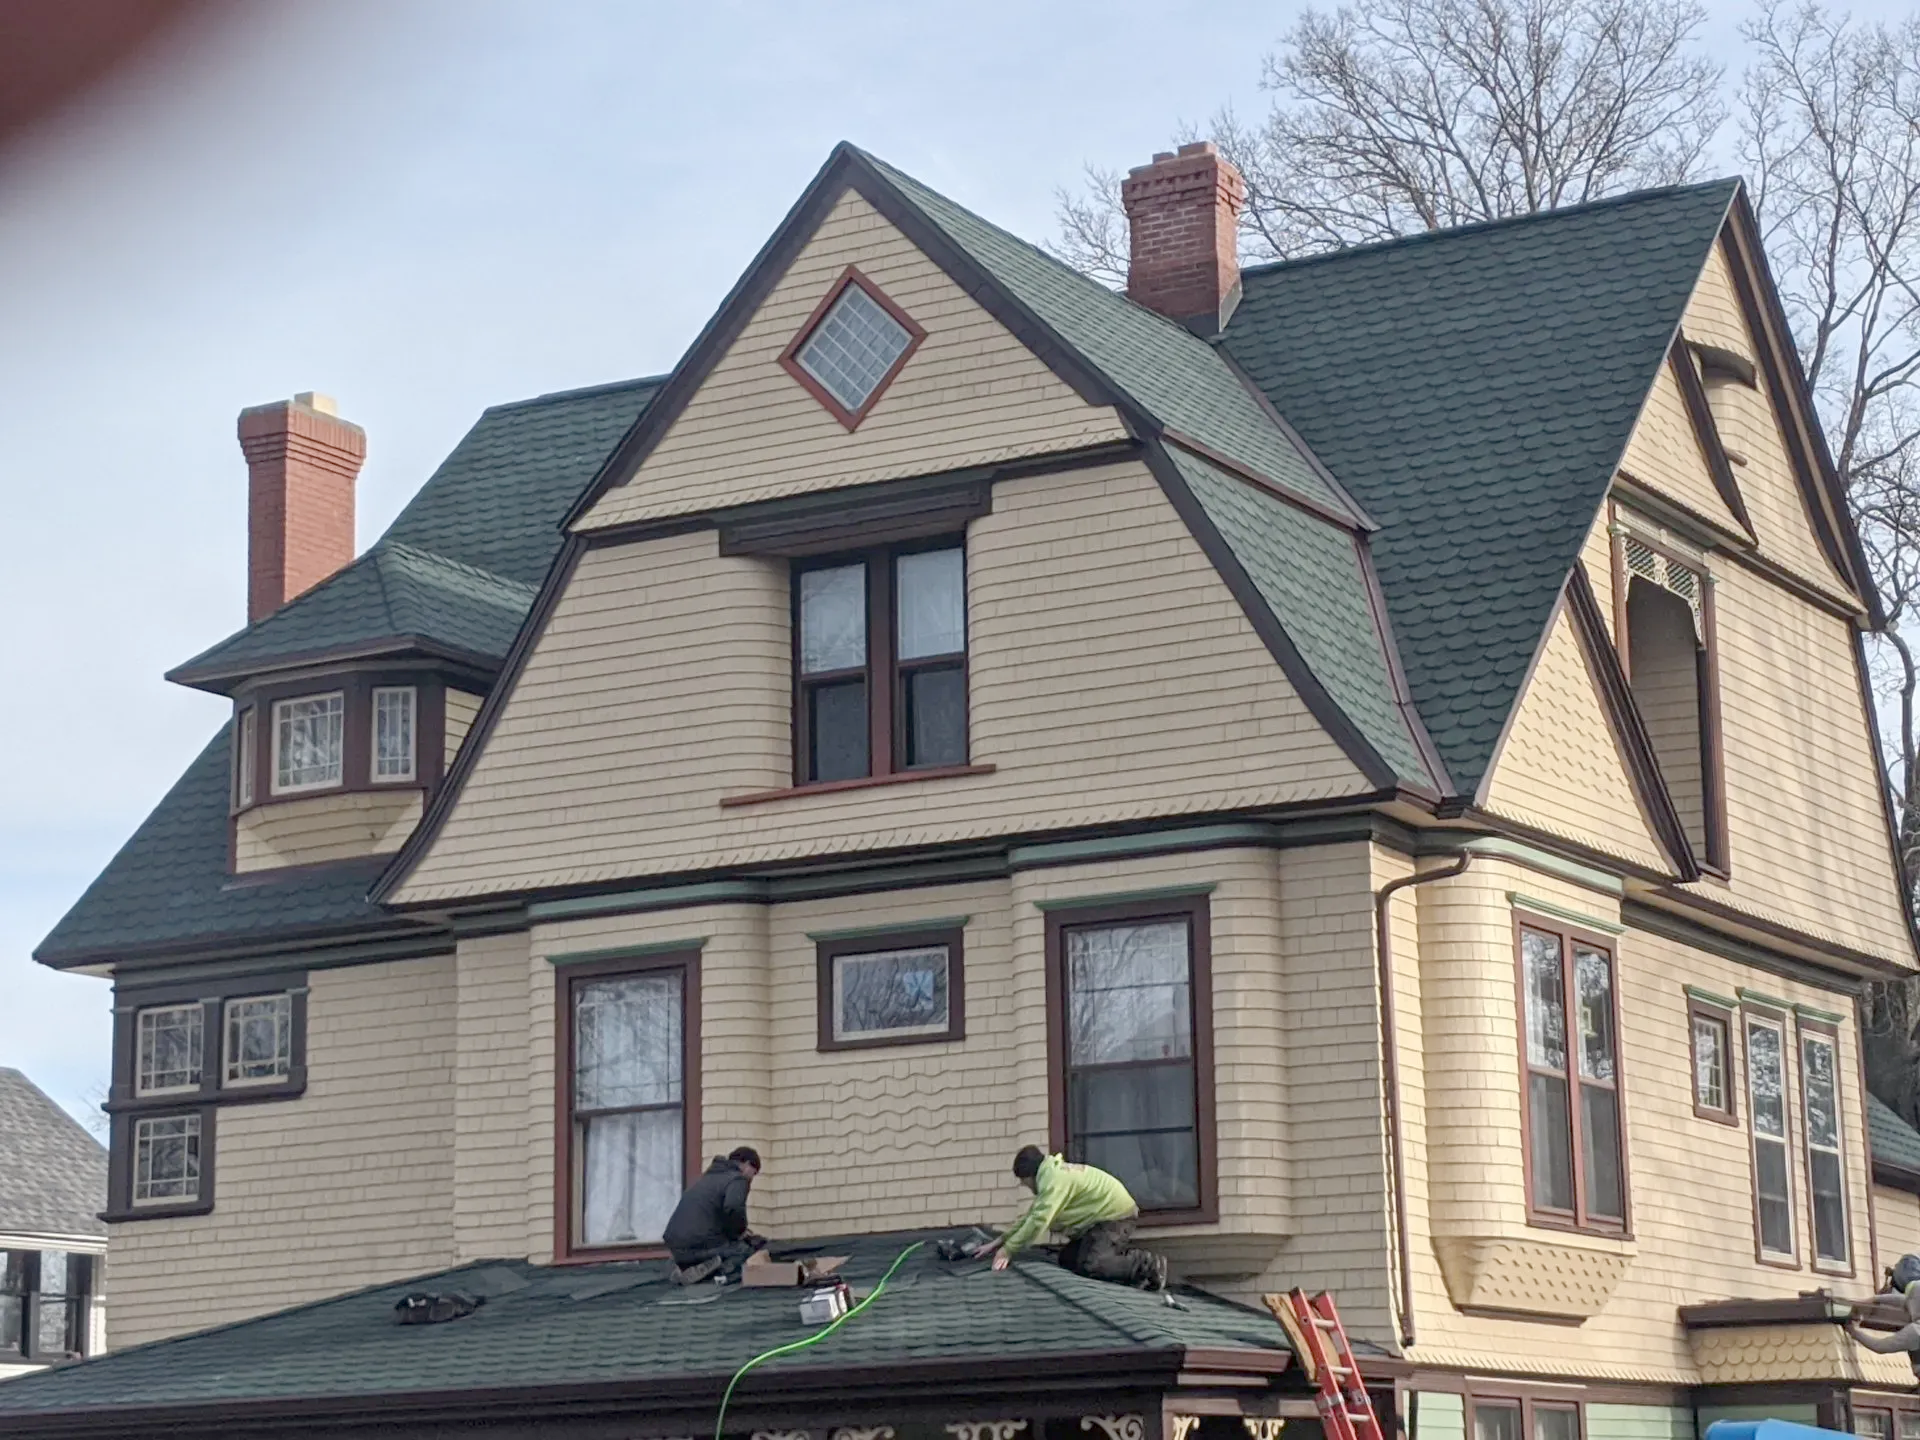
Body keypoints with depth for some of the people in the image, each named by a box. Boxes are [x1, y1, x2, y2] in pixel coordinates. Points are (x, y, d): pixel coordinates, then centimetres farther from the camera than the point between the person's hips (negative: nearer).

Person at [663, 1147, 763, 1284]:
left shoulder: (707, 1178, 27)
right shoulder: (738, 1179, -1)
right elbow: (733, 1208, -22)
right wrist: (740, 1231, -4)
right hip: (701, 1246, -8)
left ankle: (684, 1268, 6)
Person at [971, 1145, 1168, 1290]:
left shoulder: (1054, 1179, -21)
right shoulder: (1052, 1175, 13)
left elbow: (1038, 1220, -28)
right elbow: (1030, 1216, 19)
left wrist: (1008, 1250, -23)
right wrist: (999, 1241, 16)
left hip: (1115, 1215, -11)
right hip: (1102, 1216, 11)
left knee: (1090, 1267, -23)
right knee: (1068, 1259, 9)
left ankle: (1150, 1264, -14)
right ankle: (1124, 1255, 10)